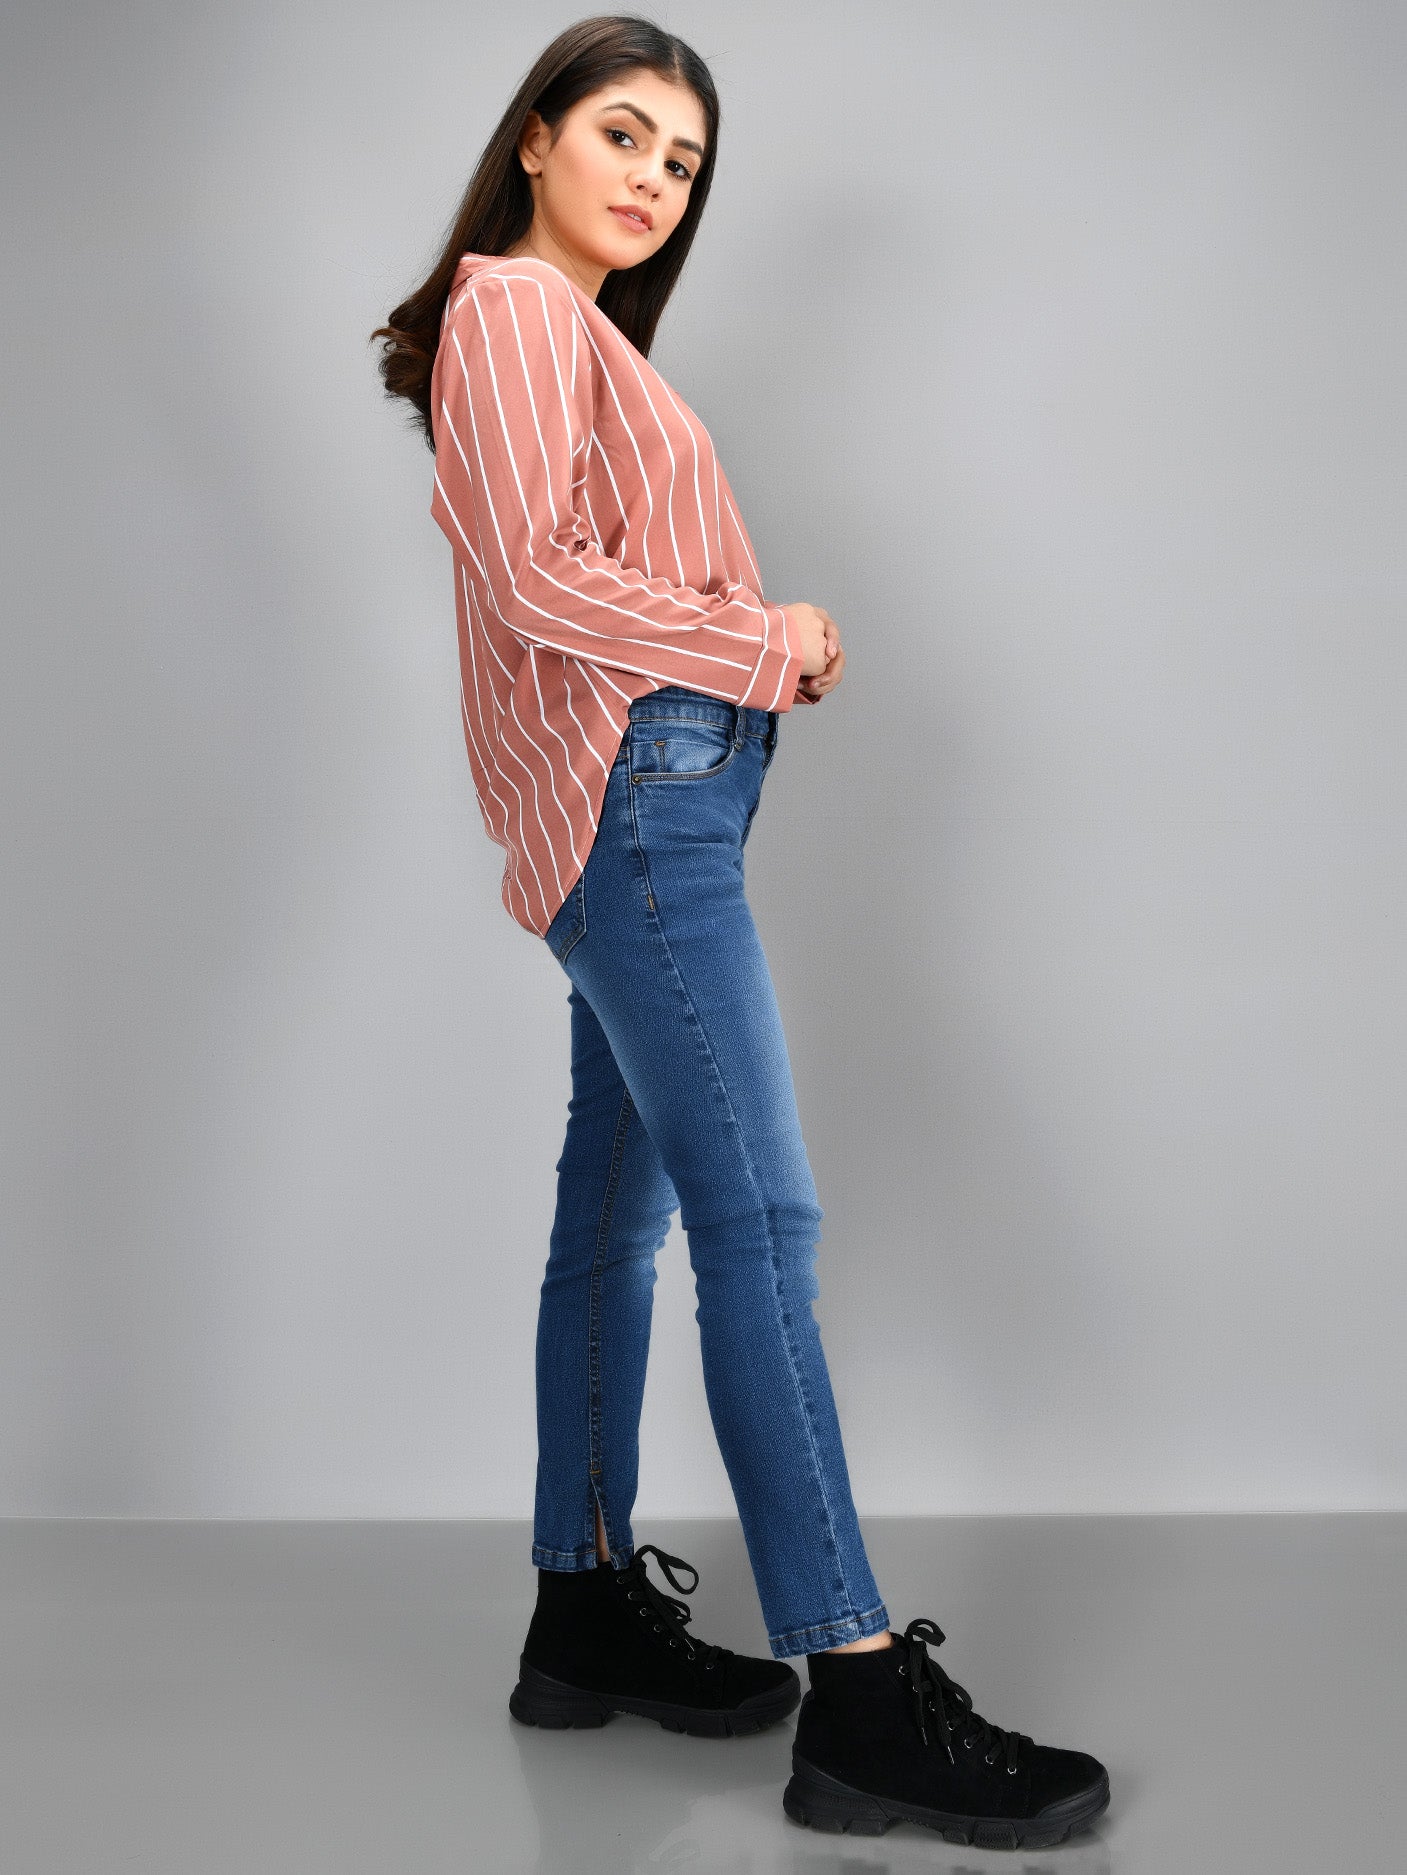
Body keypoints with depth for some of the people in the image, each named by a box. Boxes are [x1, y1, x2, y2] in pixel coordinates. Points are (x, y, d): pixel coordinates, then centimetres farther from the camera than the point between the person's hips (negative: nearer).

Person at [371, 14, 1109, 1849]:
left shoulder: (584, 333, 25)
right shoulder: (511, 306, -5)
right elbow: (539, 575, -16)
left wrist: (772, 643, 3)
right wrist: (761, 652, -9)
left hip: (652, 805, 10)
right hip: (638, 792, -10)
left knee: (620, 1207, 11)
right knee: (762, 1226, -14)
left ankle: (588, 1611, 20)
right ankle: (862, 1693, -12)